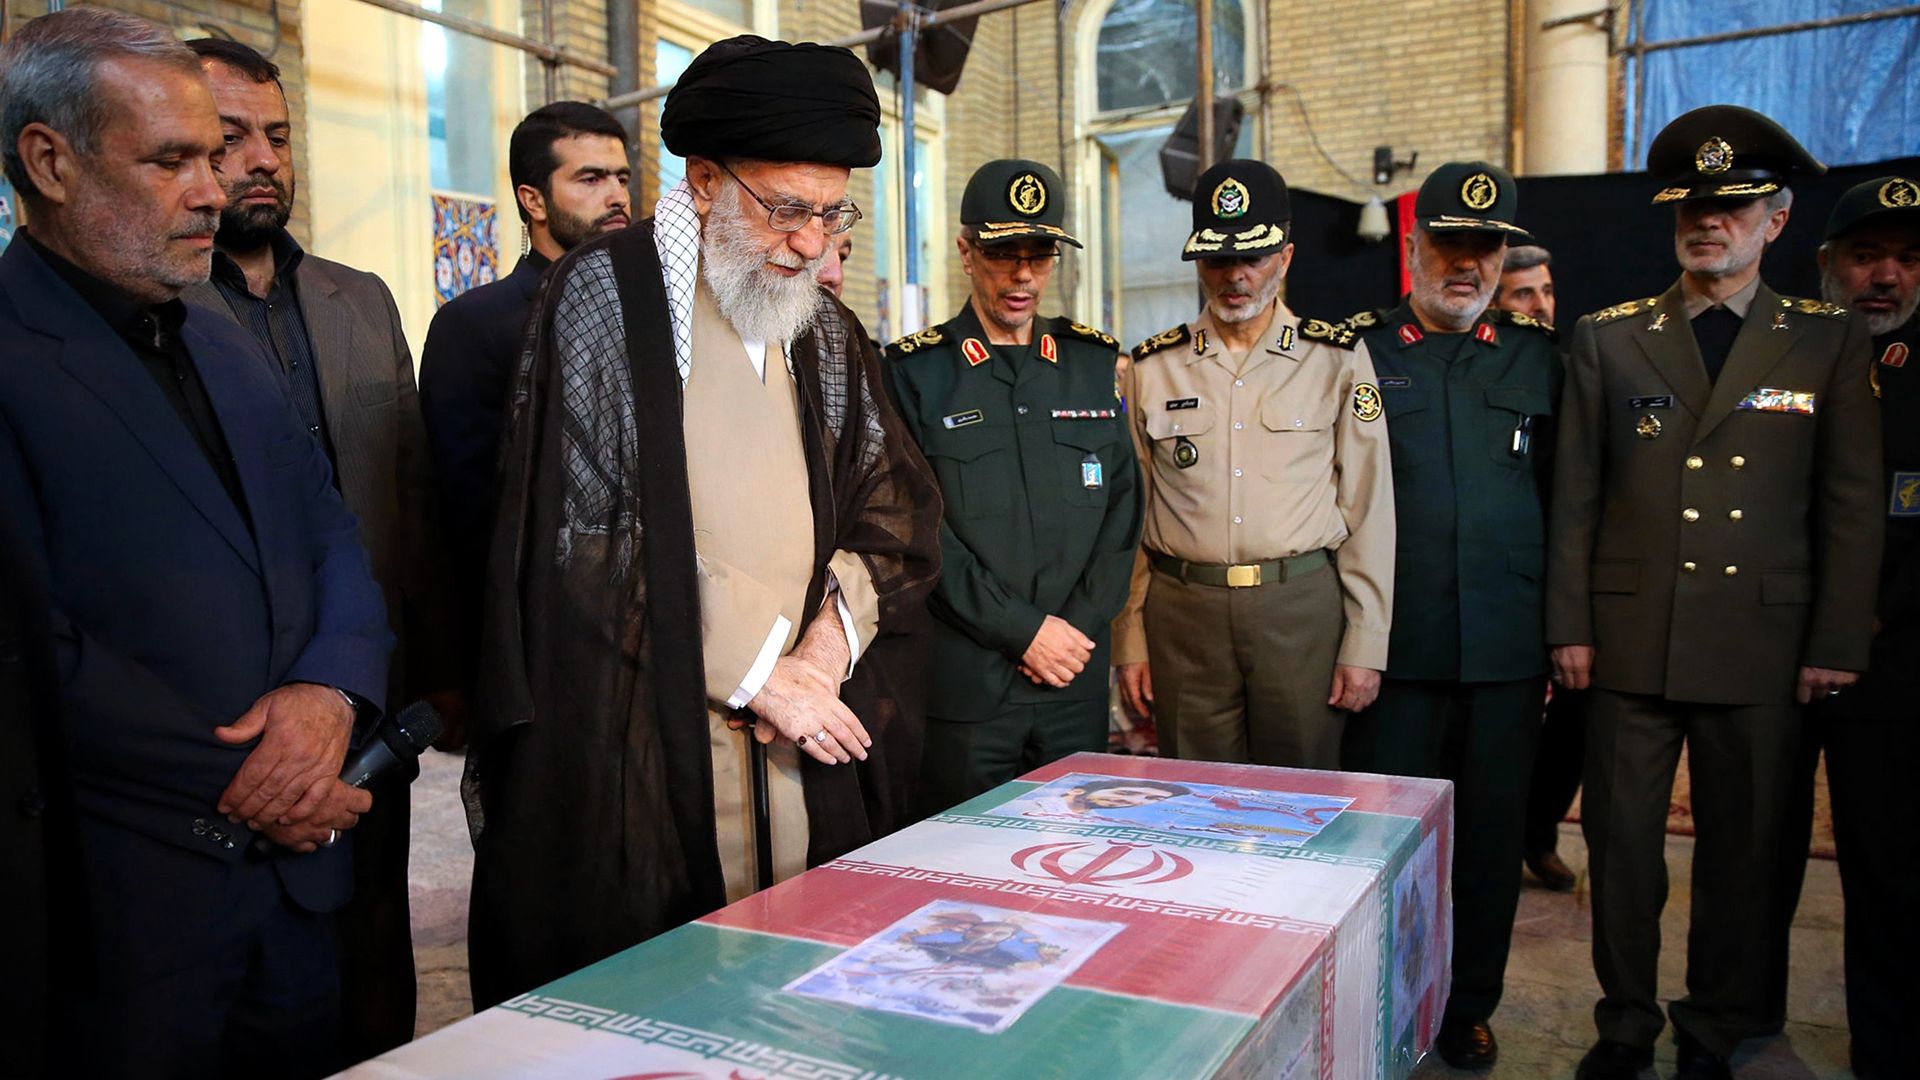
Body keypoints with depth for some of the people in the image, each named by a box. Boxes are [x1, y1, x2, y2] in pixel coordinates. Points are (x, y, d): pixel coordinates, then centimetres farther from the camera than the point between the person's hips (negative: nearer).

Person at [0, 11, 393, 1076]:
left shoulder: (222, 344, 13)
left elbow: (330, 535, 9)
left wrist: (330, 689, -10)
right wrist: (236, 784, -14)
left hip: (295, 861, 7)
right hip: (121, 898, -6)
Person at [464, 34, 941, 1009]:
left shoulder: (823, 329, 12)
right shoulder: (604, 293, -6)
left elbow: (899, 512, 12)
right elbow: (585, 537, -13)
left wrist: (828, 643, -6)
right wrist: (760, 672, -11)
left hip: (800, 744, 5)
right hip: (626, 742, -5)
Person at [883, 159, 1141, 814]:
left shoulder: (1096, 363, 10)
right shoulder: (916, 369, -1)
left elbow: (1122, 508, 7)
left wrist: (1079, 626, -4)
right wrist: (1024, 630, -11)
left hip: (1078, 673, 3)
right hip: (963, 680, -3)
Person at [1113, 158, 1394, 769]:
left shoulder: (1339, 360, 4)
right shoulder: (1151, 369, 7)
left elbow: (1369, 513, 3)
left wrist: (1365, 646, -1)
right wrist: (1129, 642, 5)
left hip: (1303, 609, -1)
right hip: (1182, 614, 1)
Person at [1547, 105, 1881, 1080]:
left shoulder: (1830, 340, 5)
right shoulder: (1608, 338, 6)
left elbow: (1851, 506, 3)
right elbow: (1575, 496, 4)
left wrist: (1836, 646, -2)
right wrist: (1570, 627, 0)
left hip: (1763, 646, 0)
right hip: (1629, 637, 0)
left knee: (1742, 850, 10)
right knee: (1620, 841, 7)